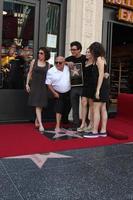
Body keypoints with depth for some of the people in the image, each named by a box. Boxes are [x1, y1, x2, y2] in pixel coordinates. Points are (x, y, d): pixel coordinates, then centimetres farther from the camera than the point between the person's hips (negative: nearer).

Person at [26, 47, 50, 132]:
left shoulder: (47, 64, 5)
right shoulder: (34, 61, 3)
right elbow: (30, 73, 6)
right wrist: (27, 84, 1)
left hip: (43, 86, 2)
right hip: (34, 85, -2)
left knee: (41, 105, 8)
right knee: (37, 105, -8)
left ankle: (37, 121, 27)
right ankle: (40, 124, -10)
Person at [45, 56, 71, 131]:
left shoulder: (68, 68, -5)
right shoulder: (51, 71, -14)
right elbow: (49, 84, -9)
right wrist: (54, 93, -13)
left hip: (68, 92, 4)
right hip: (58, 94, -4)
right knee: (59, 109, -12)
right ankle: (58, 126, -7)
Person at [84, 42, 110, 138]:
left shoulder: (99, 59, -10)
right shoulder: (101, 59, 17)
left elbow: (101, 75, -18)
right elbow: (101, 75, 13)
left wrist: (97, 90, -21)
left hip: (101, 87, -10)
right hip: (104, 87, 10)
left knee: (96, 109, -7)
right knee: (103, 109, 10)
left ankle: (94, 132, -3)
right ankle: (103, 131, 15)